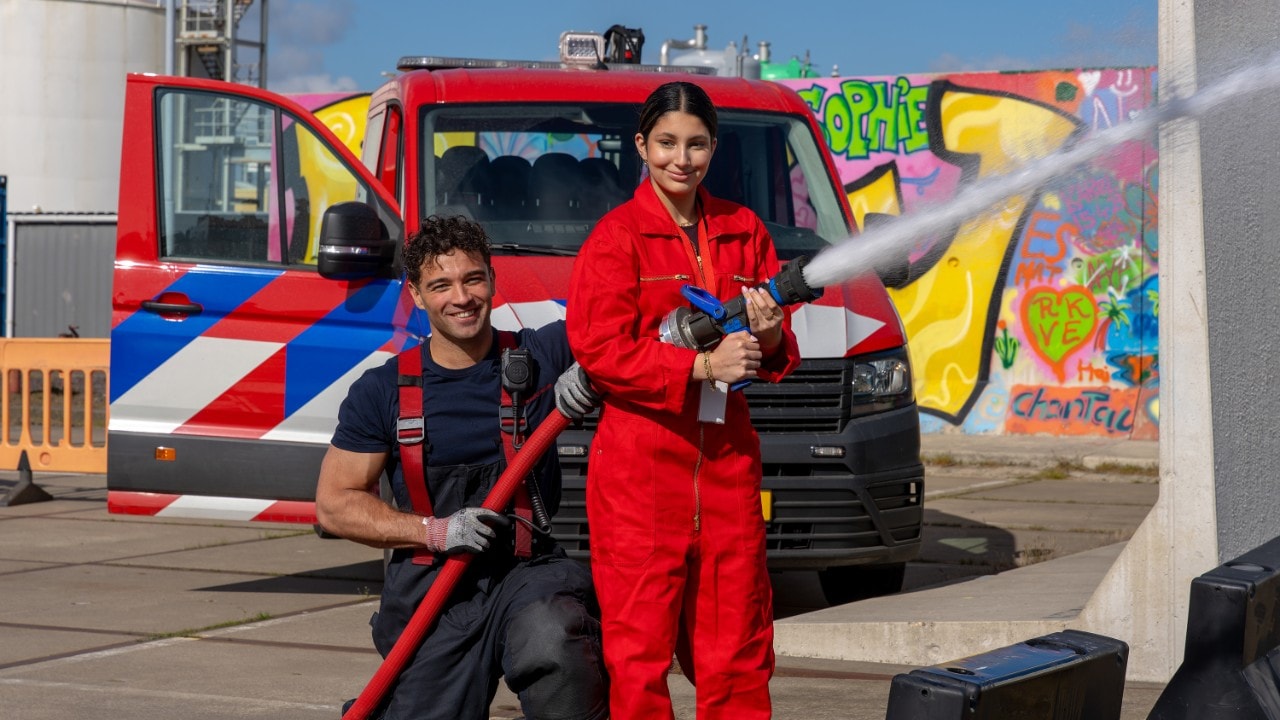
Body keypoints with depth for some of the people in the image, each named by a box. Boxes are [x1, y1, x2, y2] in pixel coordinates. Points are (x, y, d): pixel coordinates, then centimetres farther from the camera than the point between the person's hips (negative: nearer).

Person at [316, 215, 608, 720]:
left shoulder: (541, 357, 3)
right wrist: (435, 531, -10)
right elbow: (334, 503, 3)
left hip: (529, 570, -1)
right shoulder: (381, 393, 2)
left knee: (552, 642, -36)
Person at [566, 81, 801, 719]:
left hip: (727, 457, 5)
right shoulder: (616, 236, -2)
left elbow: (779, 357, 17)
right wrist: (704, 365, -19)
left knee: (737, 651, 7)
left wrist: (770, 341, -7)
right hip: (639, 461, -5)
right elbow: (597, 350, -12)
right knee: (639, 649, -3)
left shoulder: (743, 232, 13)